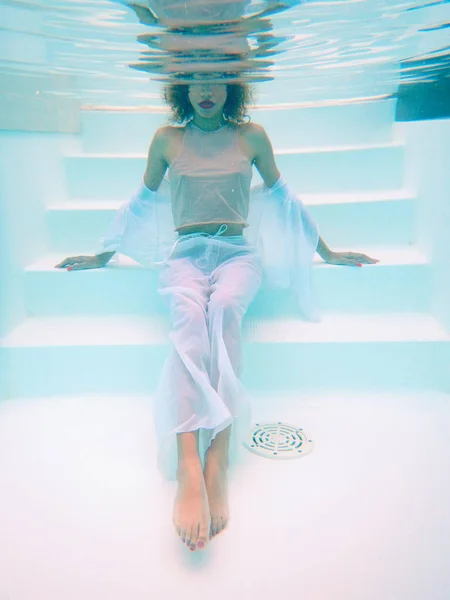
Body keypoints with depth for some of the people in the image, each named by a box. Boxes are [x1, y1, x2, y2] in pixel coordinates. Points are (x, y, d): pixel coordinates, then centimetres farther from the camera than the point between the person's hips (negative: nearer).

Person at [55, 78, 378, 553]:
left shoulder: (251, 136, 14)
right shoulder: (167, 139, 14)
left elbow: (283, 197, 21)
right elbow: (142, 201, 23)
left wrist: (327, 252, 25)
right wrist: (102, 255, 27)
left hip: (238, 252, 0)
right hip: (185, 253, 0)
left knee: (224, 308, -36)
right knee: (189, 315, -35)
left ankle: (217, 462, -43)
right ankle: (190, 468, -48)